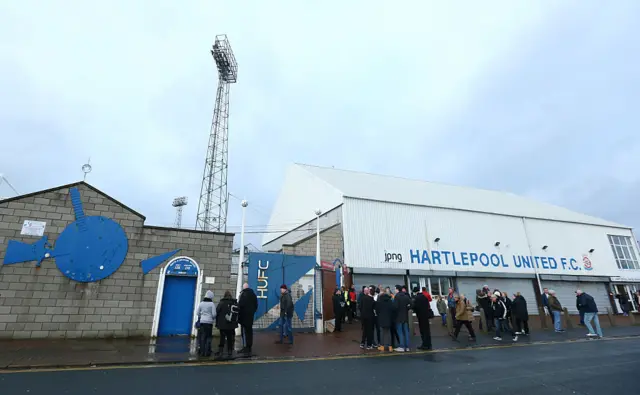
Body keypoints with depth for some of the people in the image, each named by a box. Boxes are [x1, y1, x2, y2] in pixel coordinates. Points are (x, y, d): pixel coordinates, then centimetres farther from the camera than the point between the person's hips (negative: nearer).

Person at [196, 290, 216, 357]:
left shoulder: (201, 303, 2)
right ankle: (207, 352, 6)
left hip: (202, 321, 4)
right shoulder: (212, 304, -10)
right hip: (209, 322, -4)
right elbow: (214, 314, -9)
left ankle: (201, 352, 13)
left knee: (202, 337, 10)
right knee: (209, 337, 6)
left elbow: (198, 313, 6)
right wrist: (213, 319, 11)